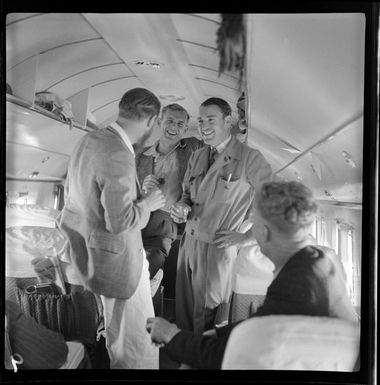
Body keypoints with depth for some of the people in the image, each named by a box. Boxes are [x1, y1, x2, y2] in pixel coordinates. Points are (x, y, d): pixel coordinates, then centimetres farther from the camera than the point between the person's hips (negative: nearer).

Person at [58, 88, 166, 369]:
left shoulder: (89, 140, 3)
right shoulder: (119, 157, -28)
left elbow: (72, 192, 14)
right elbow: (120, 221, -29)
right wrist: (147, 204, -11)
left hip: (90, 251, 10)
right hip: (116, 259, -10)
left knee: (117, 329, 28)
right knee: (137, 344, 7)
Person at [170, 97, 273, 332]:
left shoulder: (250, 158, -8)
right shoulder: (196, 157, 12)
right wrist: (182, 207, 0)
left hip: (220, 249, -5)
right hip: (189, 243, 6)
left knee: (207, 317, 3)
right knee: (184, 310, 12)